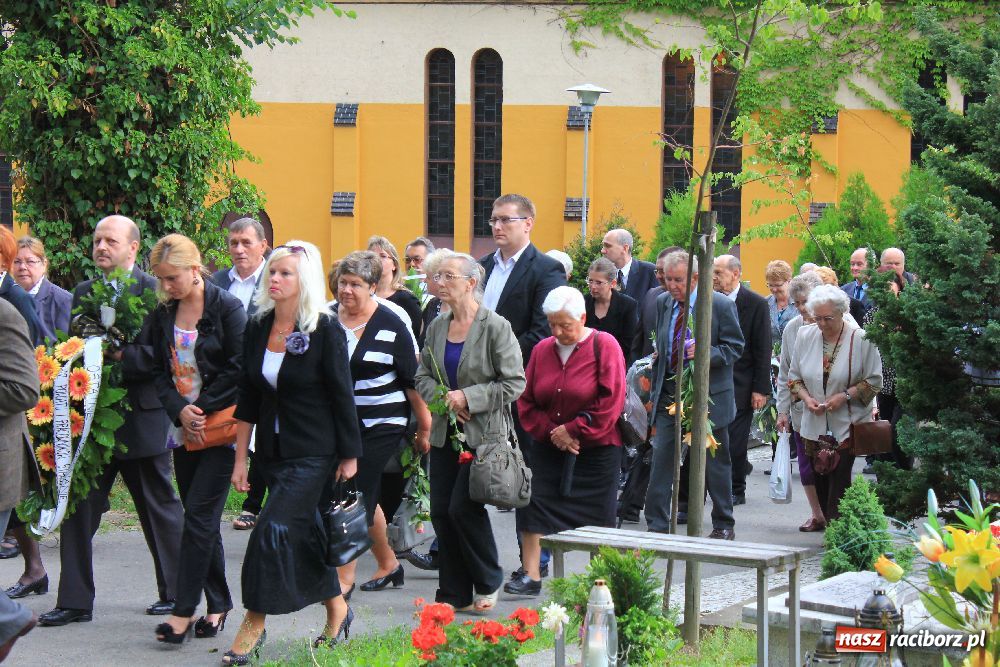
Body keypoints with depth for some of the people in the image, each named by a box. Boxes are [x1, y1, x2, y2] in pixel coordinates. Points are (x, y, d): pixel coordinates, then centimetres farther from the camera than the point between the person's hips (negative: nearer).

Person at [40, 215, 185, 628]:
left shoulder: (156, 292, -7)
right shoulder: (83, 294, 12)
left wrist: (120, 357, -20)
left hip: (141, 419, -5)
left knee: (160, 508, 7)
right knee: (77, 508, 3)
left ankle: (176, 593, 20)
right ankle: (75, 601, 8)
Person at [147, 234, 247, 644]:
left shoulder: (227, 309, -9)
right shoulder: (162, 316, 8)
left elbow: (240, 368, -12)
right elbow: (159, 371, 8)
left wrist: (202, 408, -13)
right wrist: (180, 410, -8)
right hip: (184, 429, 6)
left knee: (199, 514, -9)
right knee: (200, 517, 9)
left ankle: (185, 610, -7)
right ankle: (217, 602, 18)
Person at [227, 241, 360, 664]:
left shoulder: (324, 330, -12)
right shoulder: (257, 328, 4)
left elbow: (342, 395, -9)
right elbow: (248, 398, 7)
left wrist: (349, 456, -8)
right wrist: (240, 458, 6)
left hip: (314, 452, -6)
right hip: (273, 451, 6)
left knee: (274, 528, -14)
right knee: (304, 532, 14)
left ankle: (253, 625, -6)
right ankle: (337, 609, 31)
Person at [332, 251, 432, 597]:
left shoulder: (391, 325, -8)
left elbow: (413, 381, -4)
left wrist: (424, 428, -2)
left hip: (381, 425, -4)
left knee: (359, 495, -8)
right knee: (363, 497, 9)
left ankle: (345, 576, -2)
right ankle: (388, 564, 27)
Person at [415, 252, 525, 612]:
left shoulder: (496, 327, -10)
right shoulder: (437, 326, 8)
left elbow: (514, 383, -11)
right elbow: (423, 376, 14)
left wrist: (468, 398, -16)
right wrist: (443, 398, -6)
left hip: (482, 433, -6)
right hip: (445, 431, 6)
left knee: (463, 507, -9)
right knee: (441, 511, 3)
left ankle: (488, 582, 13)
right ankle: (454, 594, 14)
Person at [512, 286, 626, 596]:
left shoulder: (604, 346, -8)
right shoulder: (543, 350, 5)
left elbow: (611, 401, -14)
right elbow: (526, 400, 7)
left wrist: (573, 429, -13)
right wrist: (550, 432, -8)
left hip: (596, 449, -4)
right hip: (550, 449, 4)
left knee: (598, 516, 1)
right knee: (534, 505, -7)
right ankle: (530, 577, -3)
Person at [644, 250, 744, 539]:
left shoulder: (720, 304, -10)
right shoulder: (663, 302, 6)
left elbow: (735, 347, -7)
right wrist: (654, 390, 13)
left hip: (708, 396, -4)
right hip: (669, 394, 4)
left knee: (715, 463, 7)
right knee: (661, 458, -4)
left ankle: (723, 525, 20)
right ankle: (657, 525, 0)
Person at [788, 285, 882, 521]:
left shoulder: (860, 339, -8)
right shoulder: (805, 336, 5)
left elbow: (874, 380, -2)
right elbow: (794, 377, 14)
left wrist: (845, 396, -15)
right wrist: (806, 397, -5)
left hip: (847, 425, -4)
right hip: (815, 425, 4)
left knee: (839, 482, -10)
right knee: (821, 482, 6)